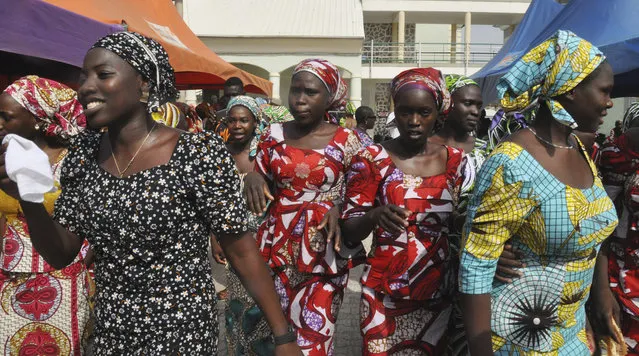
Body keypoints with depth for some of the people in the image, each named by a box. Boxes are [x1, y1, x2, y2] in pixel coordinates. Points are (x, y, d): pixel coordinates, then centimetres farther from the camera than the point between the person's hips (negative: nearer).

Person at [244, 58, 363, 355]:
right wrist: (251, 179, -12)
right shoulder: (274, 134, 3)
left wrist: (340, 208, -18)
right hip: (277, 249, 3)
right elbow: (259, 183, 11)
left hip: (324, 253, -2)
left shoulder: (345, 141, -5)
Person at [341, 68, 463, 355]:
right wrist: (375, 216, -31)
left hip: (439, 293, 3)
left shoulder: (454, 159, 0)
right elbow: (349, 232, -11)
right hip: (385, 295, -3)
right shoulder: (371, 159, -9)